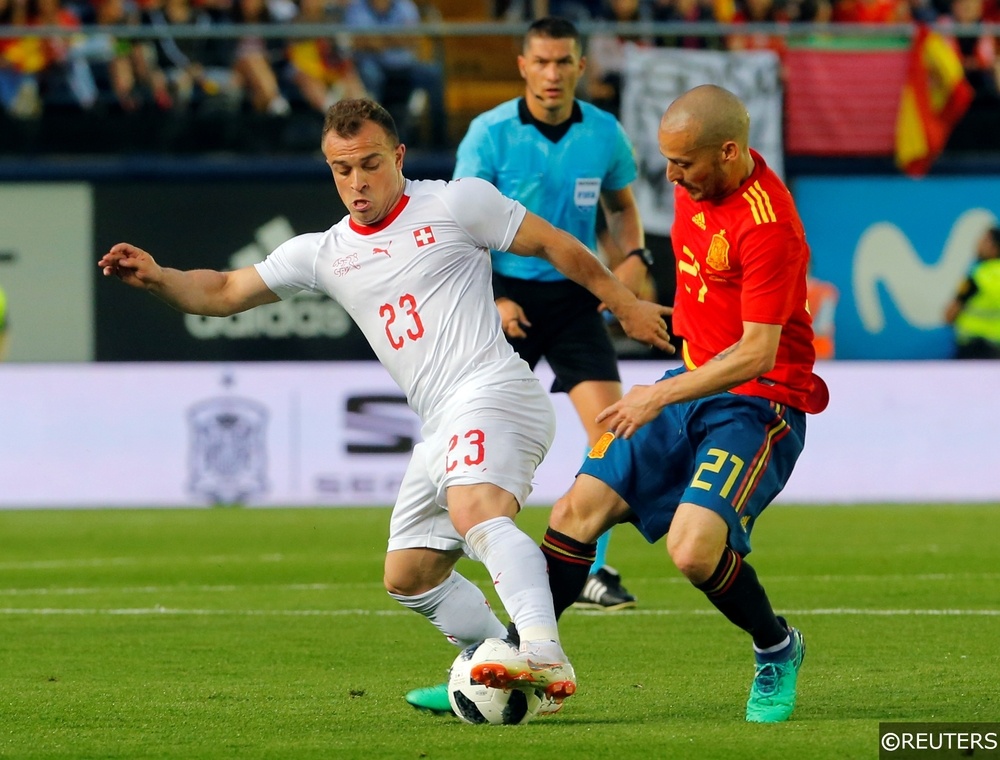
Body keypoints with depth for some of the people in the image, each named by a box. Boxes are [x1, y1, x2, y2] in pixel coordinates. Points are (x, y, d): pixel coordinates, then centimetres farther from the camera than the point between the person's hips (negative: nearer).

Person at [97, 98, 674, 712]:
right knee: (409, 576, 11)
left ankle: (545, 655, -52)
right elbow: (223, 292, 16)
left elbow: (555, 246, 9)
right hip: (443, 428, 8)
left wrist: (624, 303, 11)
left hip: (492, 391, -8)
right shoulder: (324, 253, 17)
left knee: (475, 512, -34)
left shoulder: (457, 204, 2)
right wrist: (155, 277, -1)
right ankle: (519, 682, 19)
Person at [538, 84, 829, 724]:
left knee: (694, 548, -26)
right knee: (578, 509, -1)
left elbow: (757, 353, -26)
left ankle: (778, 650, 3)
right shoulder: (696, 186, 3)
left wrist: (663, 395, -29)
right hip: (694, 382, 8)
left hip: (759, 402, -8)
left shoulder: (769, 225, -25)